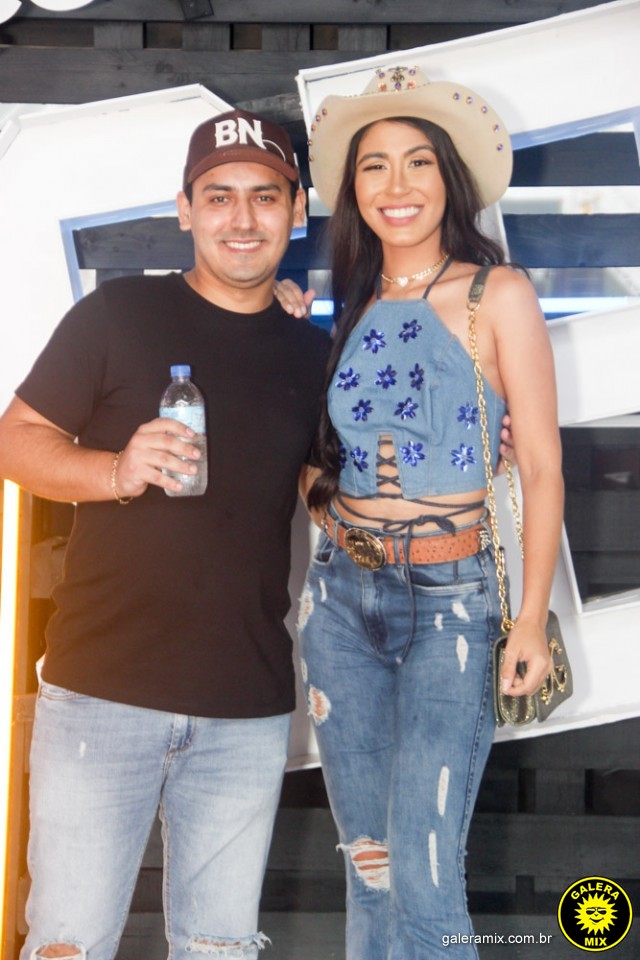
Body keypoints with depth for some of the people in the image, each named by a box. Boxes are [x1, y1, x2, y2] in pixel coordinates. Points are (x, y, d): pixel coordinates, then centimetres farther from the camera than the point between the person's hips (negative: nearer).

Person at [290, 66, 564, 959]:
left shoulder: (497, 294, -5)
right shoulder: (348, 307, 10)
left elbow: (542, 468, -7)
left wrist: (532, 619, -13)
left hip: (449, 599, -5)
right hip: (340, 594, 5)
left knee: (423, 878, -7)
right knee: (366, 860, 13)